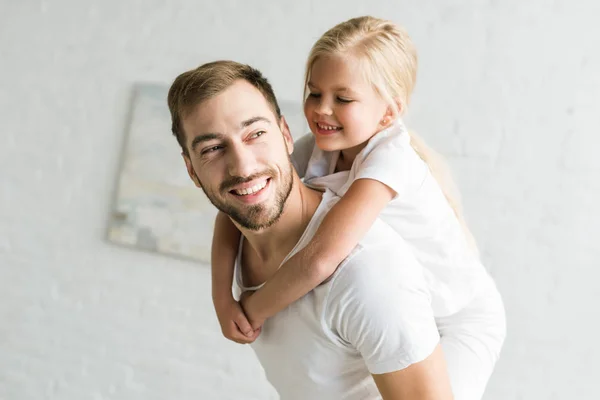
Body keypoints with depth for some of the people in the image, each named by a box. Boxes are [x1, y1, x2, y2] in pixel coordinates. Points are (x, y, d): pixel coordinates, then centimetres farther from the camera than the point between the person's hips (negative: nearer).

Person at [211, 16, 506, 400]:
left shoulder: (389, 158, -35)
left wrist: (253, 312, -28)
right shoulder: (315, 150, -14)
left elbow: (320, 258, -43)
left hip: (458, 319, -6)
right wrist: (222, 296, -21)